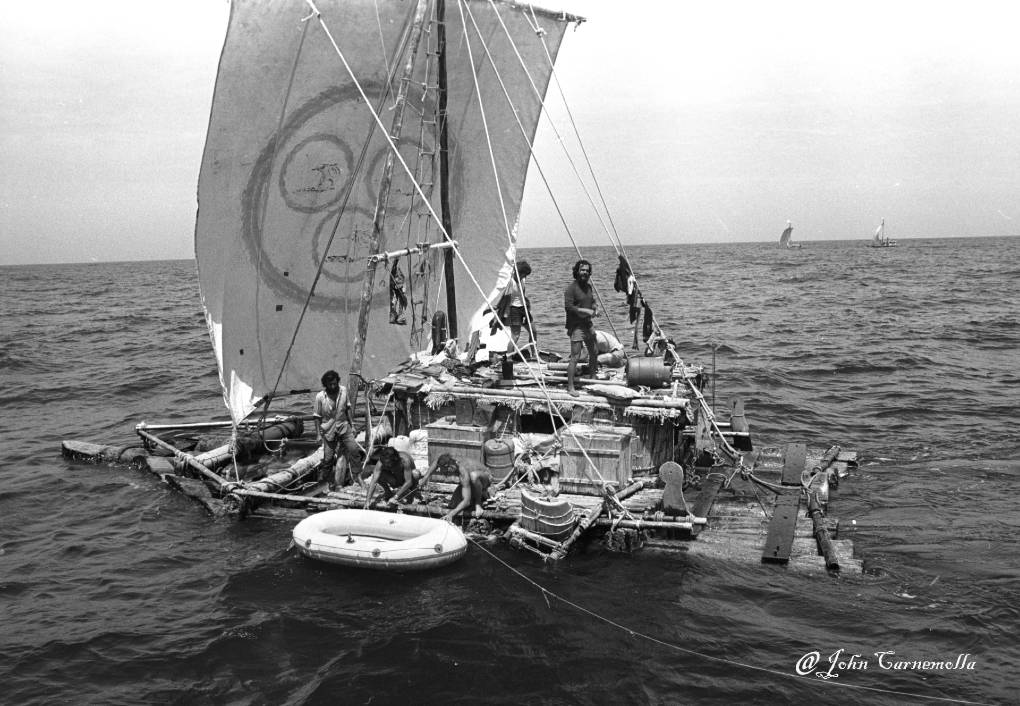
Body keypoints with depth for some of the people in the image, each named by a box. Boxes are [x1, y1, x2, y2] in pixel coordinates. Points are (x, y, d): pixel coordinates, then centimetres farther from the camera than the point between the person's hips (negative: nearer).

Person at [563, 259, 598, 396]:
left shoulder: (589, 287, 12)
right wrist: (585, 311, -22)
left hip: (588, 324, 8)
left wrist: (594, 311, 3)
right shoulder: (571, 288, -13)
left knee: (594, 353, 19)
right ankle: (570, 387, -4)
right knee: (575, 357, -10)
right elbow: (568, 306, -20)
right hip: (576, 326, -8)